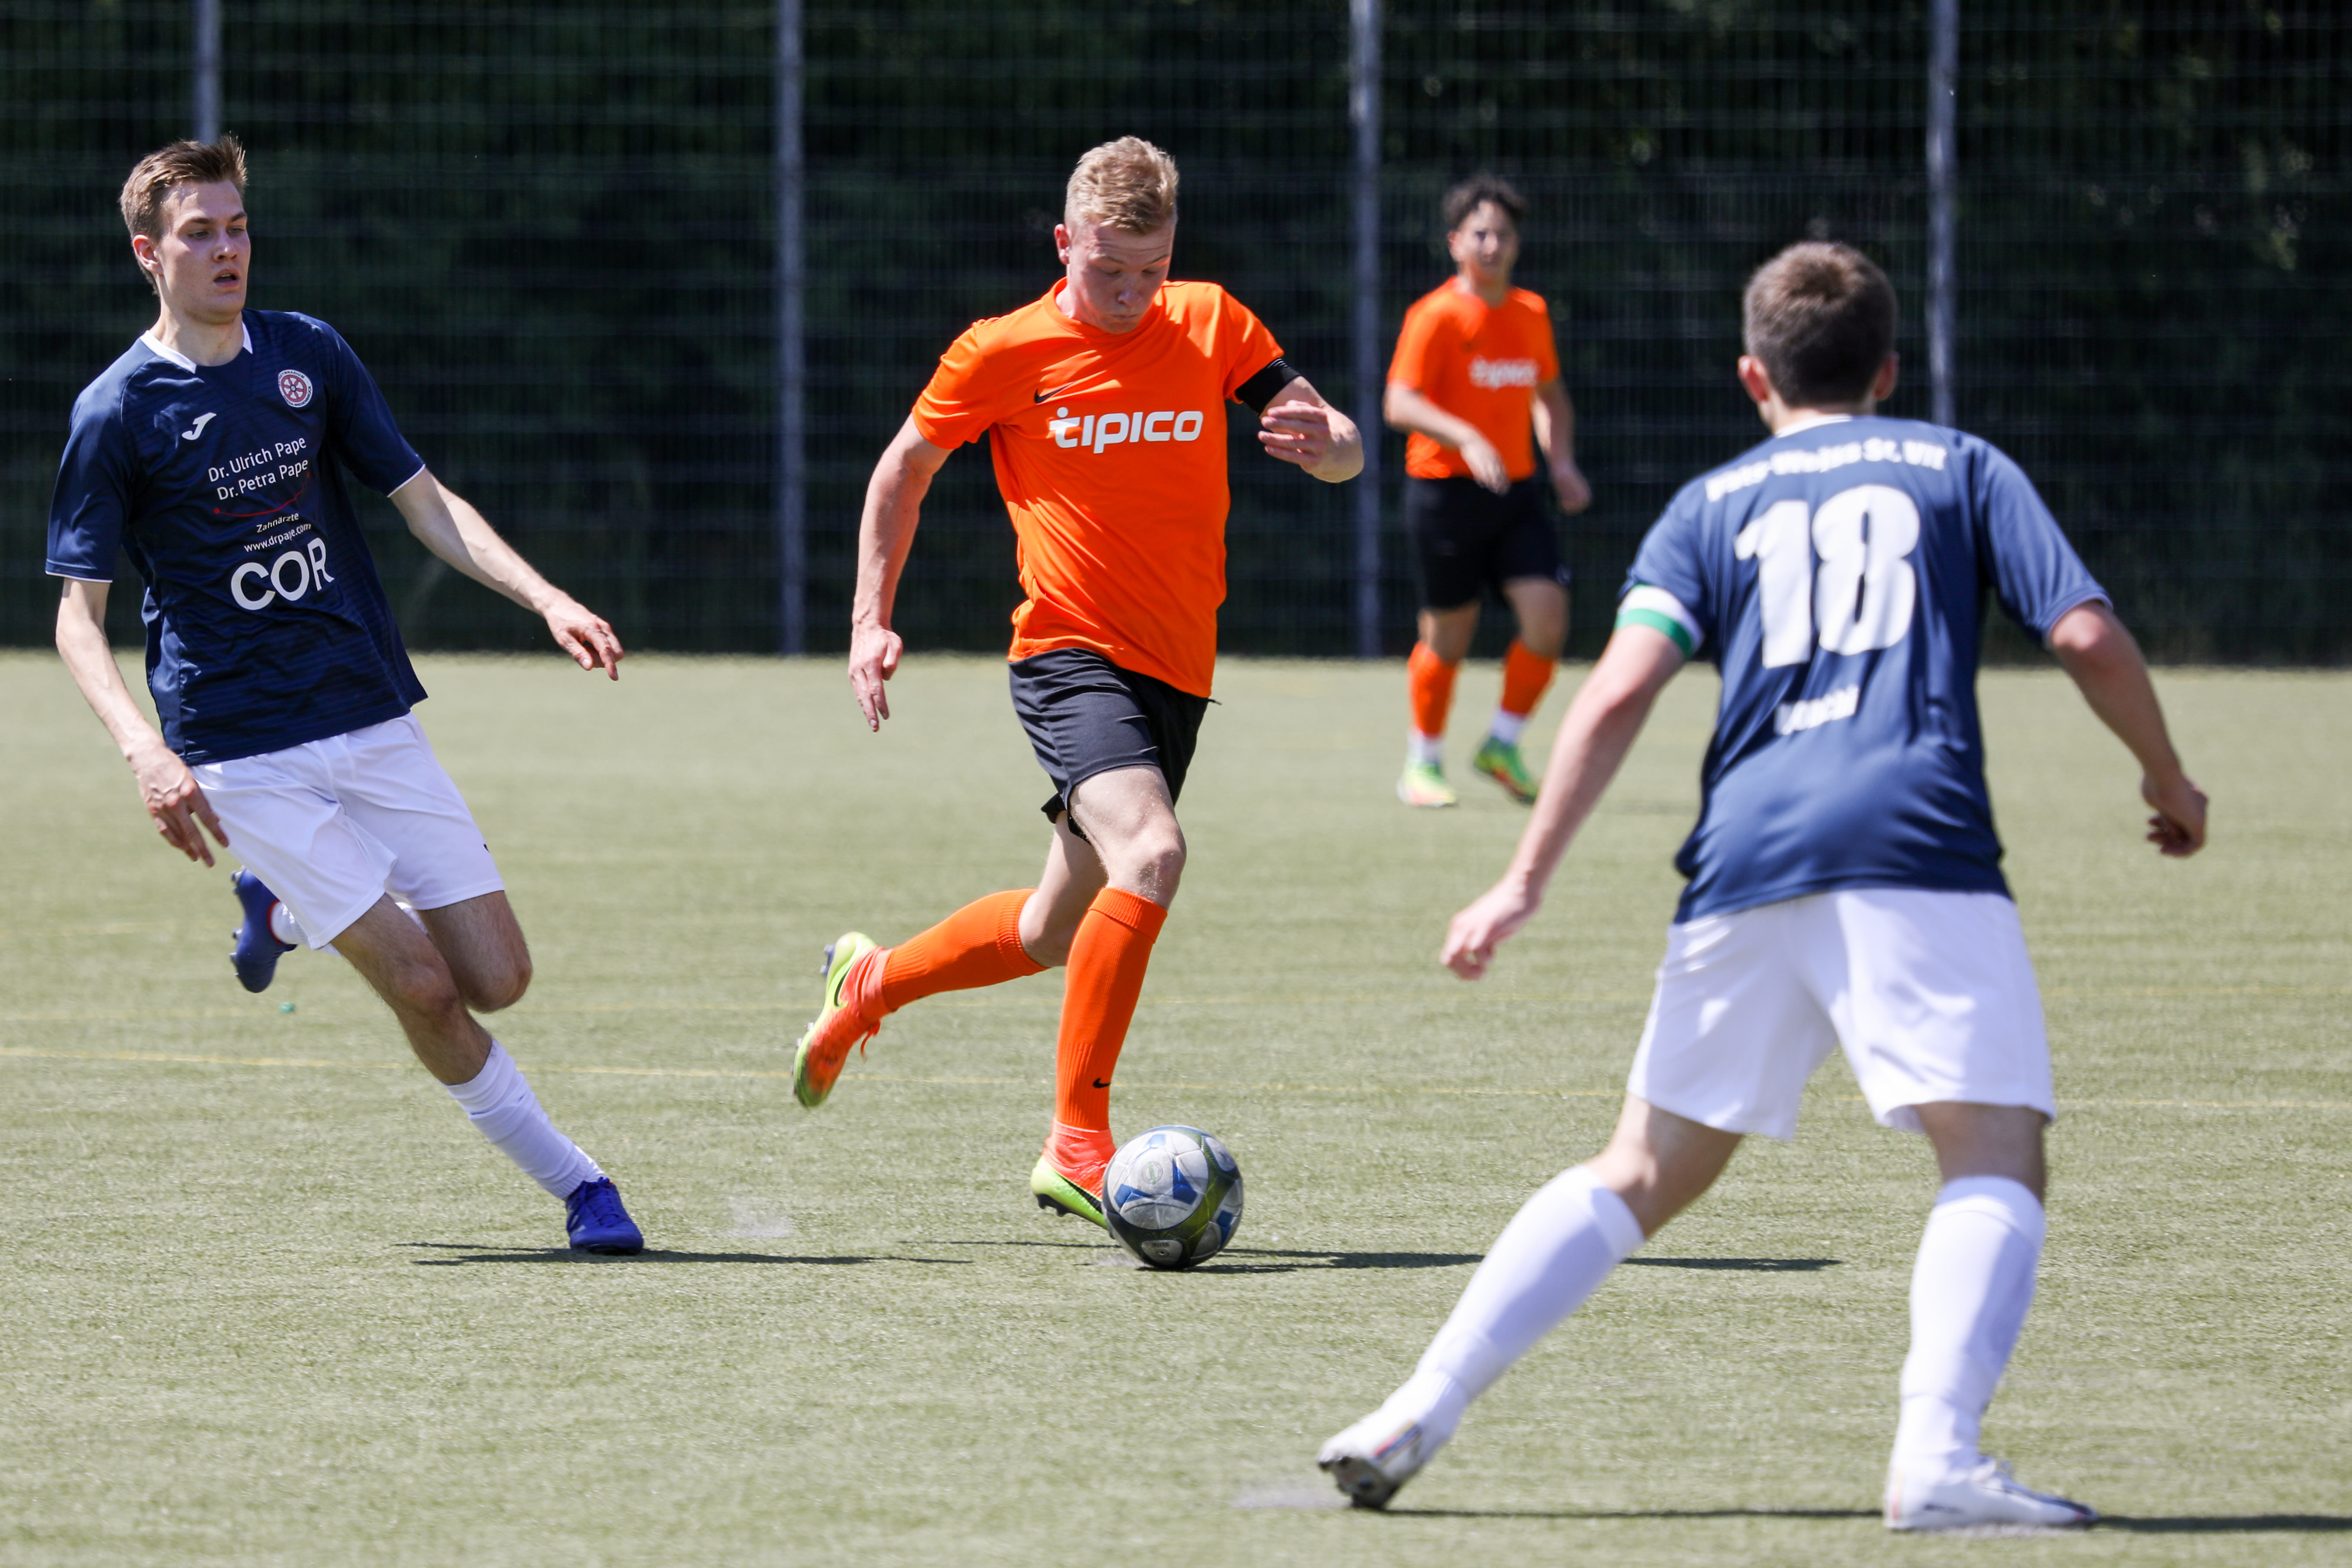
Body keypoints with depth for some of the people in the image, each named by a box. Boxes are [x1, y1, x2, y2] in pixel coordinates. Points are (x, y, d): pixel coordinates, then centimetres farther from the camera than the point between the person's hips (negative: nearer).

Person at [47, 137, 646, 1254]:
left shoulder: (309, 355, 6)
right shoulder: (115, 413, -6)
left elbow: (422, 501, 12)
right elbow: (78, 617, -5)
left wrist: (544, 598, -4)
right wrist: (143, 751, -22)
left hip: (373, 720, 5)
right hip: (243, 757, -5)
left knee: (496, 980, 0)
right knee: (422, 985, -13)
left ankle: (289, 909, 26)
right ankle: (572, 1181, 5)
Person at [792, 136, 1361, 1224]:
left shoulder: (1210, 324, 3)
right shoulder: (1004, 353, -5)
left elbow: (1344, 456, 1)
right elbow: (904, 470, 10)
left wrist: (1322, 438, -23)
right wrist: (871, 621, 4)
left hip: (1176, 677, 5)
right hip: (1070, 656, -5)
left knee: (1055, 934, 15)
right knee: (1151, 854, -29)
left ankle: (869, 983, 43)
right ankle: (1078, 1144, -25)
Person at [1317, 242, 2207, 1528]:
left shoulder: (1712, 505, 20)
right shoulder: (1959, 469, 17)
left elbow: (1622, 689, 5)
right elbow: (2088, 637, 6)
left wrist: (1527, 880, 6)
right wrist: (2168, 784, 22)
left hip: (1744, 866, 3)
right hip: (1919, 845, -3)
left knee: (1647, 1173, 14)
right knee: (1996, 1156, -5)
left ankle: (1418, 1414, 8)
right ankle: (1937, 1456, -26)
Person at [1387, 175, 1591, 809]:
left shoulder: (1532, 314, 10)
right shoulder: (1437, 316, -9)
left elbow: (1550, 395, 25)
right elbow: (1400, 403, -18)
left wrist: (1561, 460, 9)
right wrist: (1466, 439, -31)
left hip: (1516, 492, 5)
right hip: (1446, 488, -5)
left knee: (1548, 615, -11)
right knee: (1449, 636, 2)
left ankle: (1503, 744, 9)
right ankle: (1423, 761, 23)